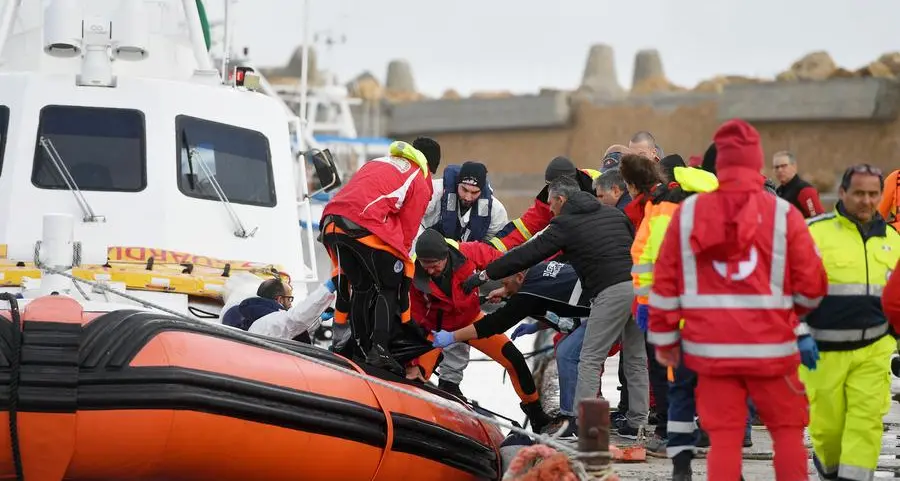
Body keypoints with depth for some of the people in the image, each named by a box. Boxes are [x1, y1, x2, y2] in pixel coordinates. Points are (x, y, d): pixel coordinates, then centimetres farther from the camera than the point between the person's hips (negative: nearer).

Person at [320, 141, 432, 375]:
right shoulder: (420, 185, 17)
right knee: (390, 286, 8)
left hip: (331, 222, 6)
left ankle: (361, 350, 23)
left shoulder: (375, 163, 34)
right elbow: (407, 234, 12)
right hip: (367, 226, -6)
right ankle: (379, 349, -5)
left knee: (360, 287, 20)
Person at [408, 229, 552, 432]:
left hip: (470, 318, 2)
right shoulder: (416, 278, -28)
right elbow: (415, 320, -21)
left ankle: (536, 414, 19)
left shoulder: (466, 253, -30)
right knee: (415, 377, -18)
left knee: (514, 359, -2)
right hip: (436, 327, -2)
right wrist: (413, 363, -24)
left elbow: (498, 260, -11)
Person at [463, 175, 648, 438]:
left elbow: (528, 254, 3)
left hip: (612, 291, -7)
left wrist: (485, 275, 9)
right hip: (640, 286, 7)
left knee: (590, 359, -2)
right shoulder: (615, 214, 21)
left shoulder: (566, 225, 3)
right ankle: (636, 423, 13)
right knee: (636, 359, 13)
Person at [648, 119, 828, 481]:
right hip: (771, 345, -2)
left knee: (723, 437, 5)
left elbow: (665, 283, 2)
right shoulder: (783, 214, -5)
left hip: (711, 347, 2)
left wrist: (664, 339, 12)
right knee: (787, 431, 11)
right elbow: (811, 286, -3)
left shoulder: (688, 213, 1)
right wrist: (793, 312, 19)